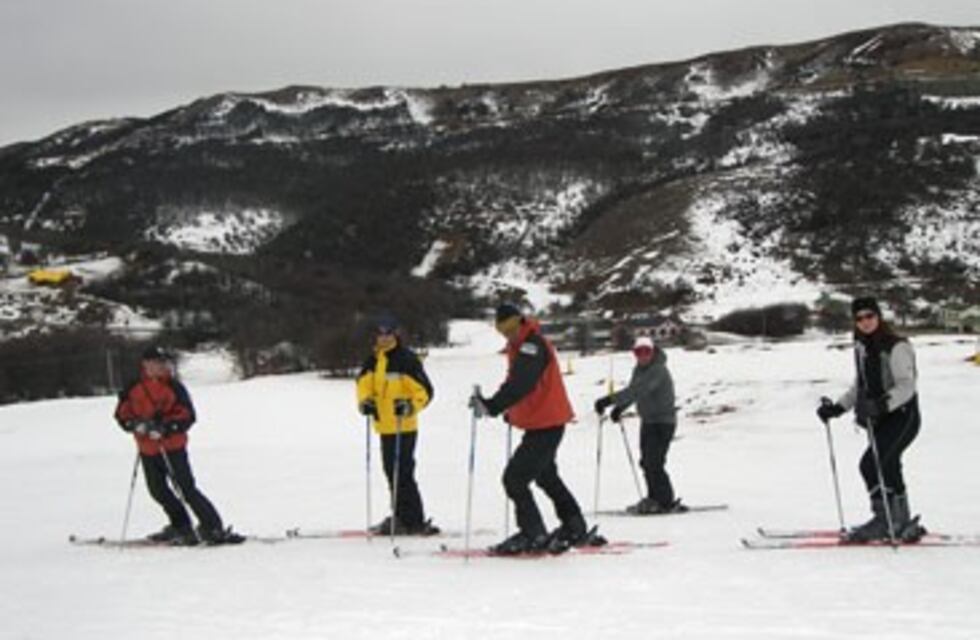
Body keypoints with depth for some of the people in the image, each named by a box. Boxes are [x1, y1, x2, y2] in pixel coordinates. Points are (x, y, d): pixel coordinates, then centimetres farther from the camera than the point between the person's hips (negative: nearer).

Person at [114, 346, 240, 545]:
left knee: (185, 488, -11)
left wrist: (166, 428, -25)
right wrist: (136, 424, -16)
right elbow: (122, 414, 5)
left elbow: (188, 415, -10)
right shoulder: (133, 389, 3)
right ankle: (181, 527, 30)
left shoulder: (173, 387, -7)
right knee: (158, 491, 13)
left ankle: (213, 527, -8)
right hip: (148, 450, 5)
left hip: (173, 446, -5)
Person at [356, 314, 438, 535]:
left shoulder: (406, 359, -10)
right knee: (392, 473, 14)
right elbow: (364, 384, 10)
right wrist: (365, 401, -11)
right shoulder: (373, 360, 12)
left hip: (404, 426, -8)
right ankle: (401, 517, 23)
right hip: (384, 426, 8)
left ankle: (414, 521, -5)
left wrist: (410, 406, -29)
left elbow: (424, 390, -12)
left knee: (402, 473, -10)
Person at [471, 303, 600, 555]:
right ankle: (576, 529, 37)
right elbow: (516, 382, 21)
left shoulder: (532, 346, -21)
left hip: (546, 425, -11)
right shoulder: (519, 346, 10)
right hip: (546, 423, 11)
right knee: (546, 476, 26)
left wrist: (492, 406, -45)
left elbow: (520, 385, -35)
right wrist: (510, 411, 9)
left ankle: (533, 535, -7)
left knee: (515, 478, -13)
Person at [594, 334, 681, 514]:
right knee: (646, 462, 14)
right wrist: (619, 408, 3)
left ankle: (667, 502, -6)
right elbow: (633, 390, 19)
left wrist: (609, 400, -40)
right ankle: (654, 498, 27)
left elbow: (637, 391, -34)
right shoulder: (639, 369, 7)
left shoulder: (657, 371, -22)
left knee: (654, 463, -14)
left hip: (663, 422, -9)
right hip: (648, 421, 9)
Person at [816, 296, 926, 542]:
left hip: (903, 416, -9)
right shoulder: (862, 347, 9)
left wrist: (881, 404, -40)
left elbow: (906, 386, -25)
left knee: (871, 464, -19)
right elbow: (859, 386, 19)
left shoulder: (897, 347, -17)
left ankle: (883, 520, -11)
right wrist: (837, 407, 9)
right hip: (881, 419, 9)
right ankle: (903, 523, 23)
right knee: (888, 469, 12)